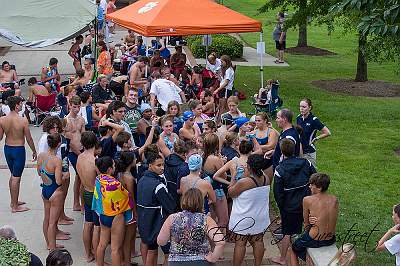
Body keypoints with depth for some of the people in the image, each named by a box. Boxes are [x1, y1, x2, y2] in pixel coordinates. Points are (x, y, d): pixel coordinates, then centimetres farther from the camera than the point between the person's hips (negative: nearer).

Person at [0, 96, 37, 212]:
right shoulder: (23, 121, -20)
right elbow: (29, 138, -11)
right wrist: (34, 151, 2)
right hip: (19, 149, -6)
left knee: (13, 175, 21)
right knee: (16, 178, 1)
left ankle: (13, 201, 33)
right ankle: (15, 206, 9)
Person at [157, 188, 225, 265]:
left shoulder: (171, 219, -4)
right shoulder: (206, 220, -6)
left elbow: (160, 241, 2)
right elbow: (221, 242, -17)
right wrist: (213, 258, -5)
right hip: (201, 262, 0)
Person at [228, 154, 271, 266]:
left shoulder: (243, 182, -27)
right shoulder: (266, 179, -8)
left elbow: (230, 193, -10)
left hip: (244, 220, -6)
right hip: (260, 218, 6)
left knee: (240, 244, 5)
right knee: (258, 241, 17)